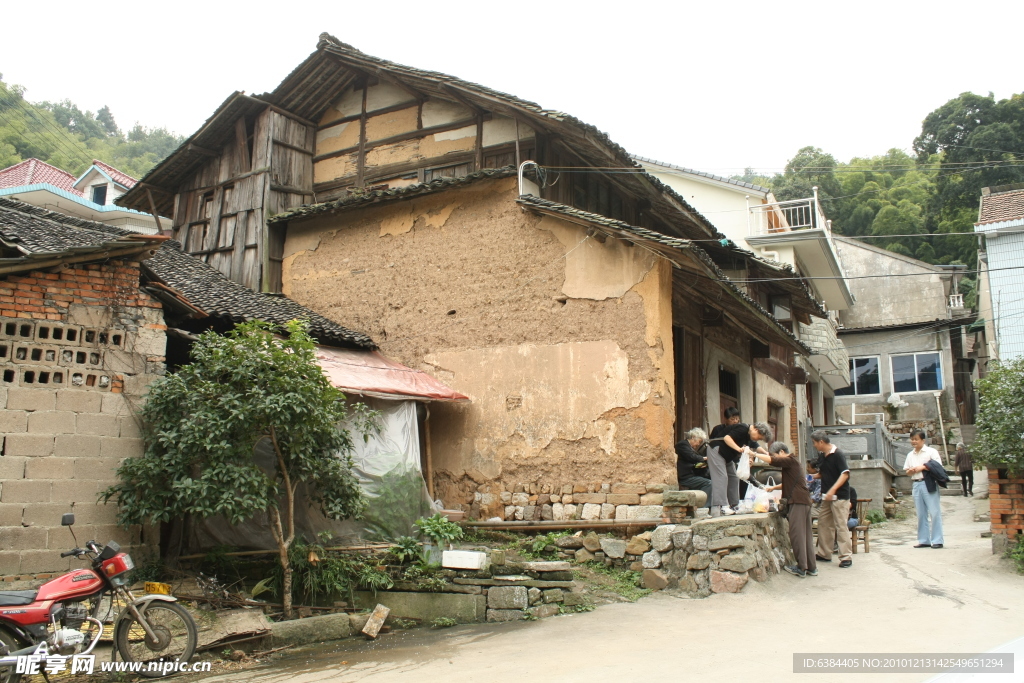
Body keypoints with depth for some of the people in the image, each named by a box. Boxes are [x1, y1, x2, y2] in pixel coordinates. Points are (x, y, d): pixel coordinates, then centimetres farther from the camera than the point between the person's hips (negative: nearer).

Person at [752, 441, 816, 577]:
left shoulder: (790, 460, -7)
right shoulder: (792, 462, 23)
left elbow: (771, 460, -21)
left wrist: (754, 454, -13)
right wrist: (773, 488, 29)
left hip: (798, 501, -10)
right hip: (804, 500, 10)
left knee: (797, 534, -8)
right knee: (806, 534, 10)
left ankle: (801, 568, -8)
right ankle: (811, 567, 12)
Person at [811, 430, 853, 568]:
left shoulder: (837, 454, -14)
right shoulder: (822, 457, 11)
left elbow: (845, 474, -21)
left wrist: (833, 490, -27)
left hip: (839, 496, -9)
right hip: (826, 497, 9)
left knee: (841, 525, -8)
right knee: (823, 524, 10)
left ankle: (846, 557, -4)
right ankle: (824, 554, 18)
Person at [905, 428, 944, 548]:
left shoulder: (931, 451, -1)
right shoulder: (910, 455, 16)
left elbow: (939, 467, -8)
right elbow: (907, 472, 18)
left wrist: (923, 467, -14)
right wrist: (911, 471, -4)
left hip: (929, 483, -6)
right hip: (916, 484, 6)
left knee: (934, 512, -6)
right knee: (921, 514, 7)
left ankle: (937, 540, -4)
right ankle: (924, 540, 11)